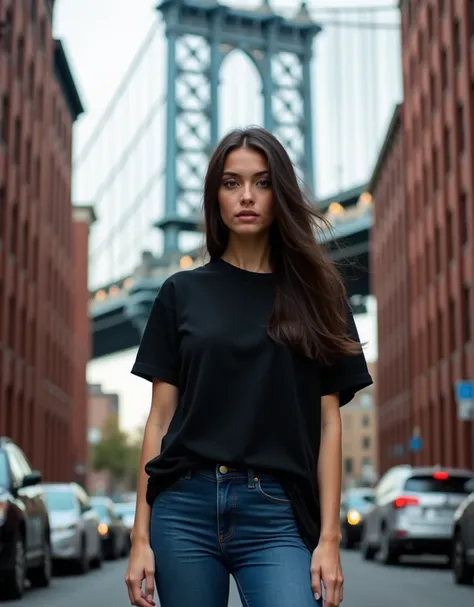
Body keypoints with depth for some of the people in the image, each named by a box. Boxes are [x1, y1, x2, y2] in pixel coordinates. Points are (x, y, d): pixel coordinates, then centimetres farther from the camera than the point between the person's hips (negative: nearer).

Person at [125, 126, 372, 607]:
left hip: (278, 514, -1)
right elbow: (161, 417, 8)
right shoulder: (183, 292, 9)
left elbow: (328, 421, 6)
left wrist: (329, 537, -2)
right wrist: (140, 537, 3)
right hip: (185, 507, 1)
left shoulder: (314, 293, 9)